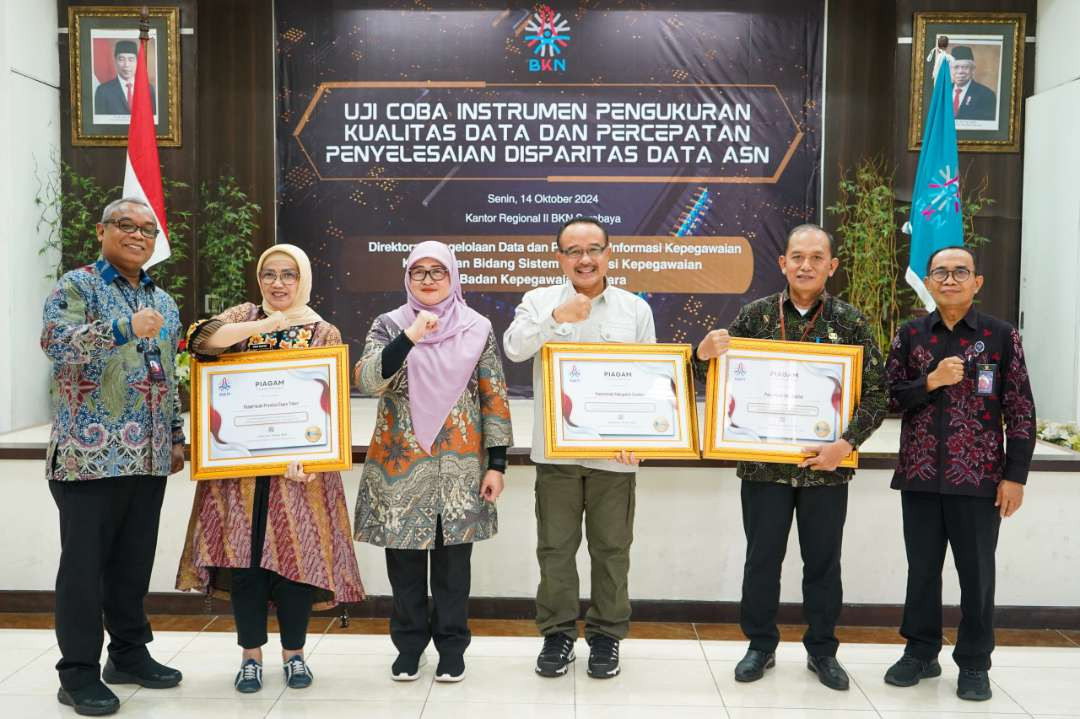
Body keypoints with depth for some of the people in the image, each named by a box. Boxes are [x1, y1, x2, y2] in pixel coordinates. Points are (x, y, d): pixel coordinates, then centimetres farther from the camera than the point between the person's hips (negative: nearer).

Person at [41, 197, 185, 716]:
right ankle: (79, 673, 11)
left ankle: (129, 653, 26)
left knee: (135, 561, 13)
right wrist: (126, 328, -31)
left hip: (149, 457, 6)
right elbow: (55, 341, -21)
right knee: (85, 563, 1)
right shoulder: (77, 285, -3)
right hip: (90, 453, -6)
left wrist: (177, 437, 15)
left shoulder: (163, 301, 16)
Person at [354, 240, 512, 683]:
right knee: (404, 559, 9)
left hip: (459, 468, 0)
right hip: (401, 467, 1)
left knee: (452, 561, 7)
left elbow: (495, 399, 1)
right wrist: (410, 337, -26)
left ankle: (452, 645, 23)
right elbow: (368, 381, -14)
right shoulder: (389, 325, 2)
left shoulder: (477, 328, 2)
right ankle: (409, 644, 26)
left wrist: (497, 462, -3)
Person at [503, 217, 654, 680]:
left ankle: (607, 634, 24)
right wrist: (557, 316, -25)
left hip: (614, 452, 1)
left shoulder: (636, 309, 6)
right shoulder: (540, 301, 3)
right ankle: (558, 632, 22)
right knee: (555, 546, 8)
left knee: (611, 547, 9)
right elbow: (514, 349, -13)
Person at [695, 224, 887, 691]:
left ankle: (822, 650, 29)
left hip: (826, 465, 0)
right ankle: (761, 645, 27)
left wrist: (847, 443, -15)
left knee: (823, 562, 12)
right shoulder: (755, 315, 0)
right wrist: (704, 354, -18)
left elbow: (877, 394, -2)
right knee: (761, 559, 9)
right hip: (764, 463, 0)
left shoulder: (850, 321, -2)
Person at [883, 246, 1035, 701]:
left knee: (976, 572, 7)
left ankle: (974, 664, 22)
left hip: (978, 476, -2)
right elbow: (888, 397, 2)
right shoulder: (909, 335, 5)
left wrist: (1015, 476, -6)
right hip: (920, 475, 2)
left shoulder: (1002, 336, -1)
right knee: (922, 569, 11)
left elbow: (1021, 412, -2)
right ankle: (921, 652, 27)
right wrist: (931, 381, -15)